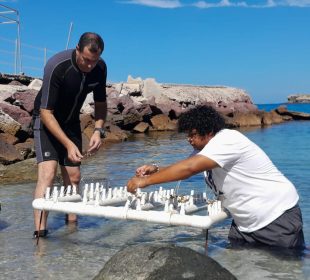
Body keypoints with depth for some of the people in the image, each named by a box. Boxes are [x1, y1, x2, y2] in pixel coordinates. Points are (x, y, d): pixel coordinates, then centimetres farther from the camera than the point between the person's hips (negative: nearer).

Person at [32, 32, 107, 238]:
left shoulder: (100, 68, -13)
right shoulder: (57, 67, -30)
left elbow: (101, 103, 2)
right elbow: (46, 112, -29)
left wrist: (98, 131, -16)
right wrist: (69, 144, -37)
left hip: (71, 122, 6)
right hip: (47, 121, -5)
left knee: (73, 178, 6)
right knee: (48, 173, -20)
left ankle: (72, 225, 19)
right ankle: (40, 232, -20)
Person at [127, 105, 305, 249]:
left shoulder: (227, 140, -24)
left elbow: (189, 168, -33)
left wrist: (146, 180, -28)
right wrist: (156, 170, -11)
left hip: (278, 219, -8)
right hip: (246, 224, 9)